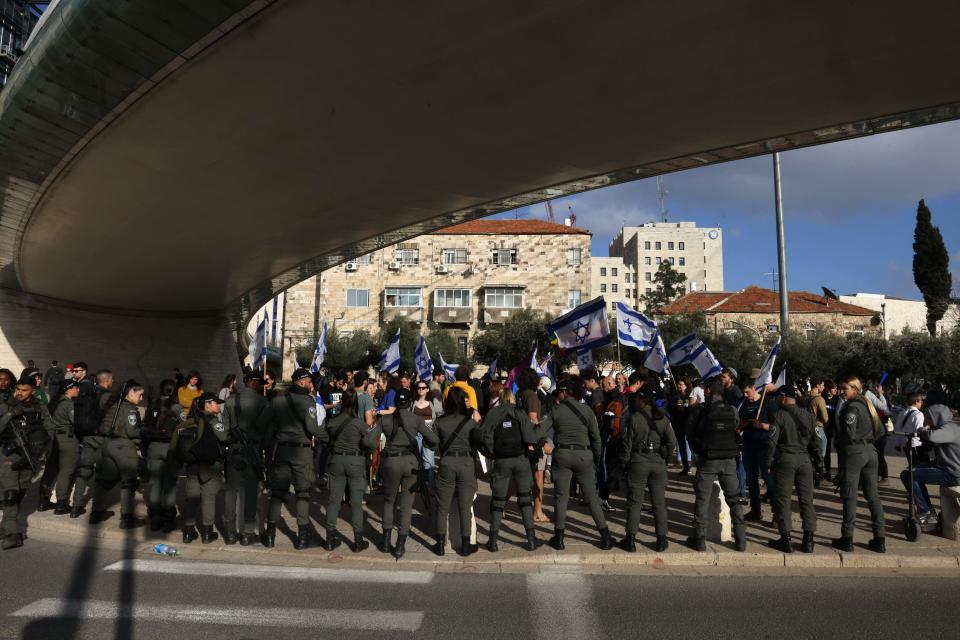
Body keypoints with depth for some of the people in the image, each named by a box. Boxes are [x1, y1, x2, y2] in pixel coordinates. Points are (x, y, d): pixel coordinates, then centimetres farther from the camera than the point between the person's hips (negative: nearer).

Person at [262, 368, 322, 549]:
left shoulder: (277, 400, 5)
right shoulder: (308, 401, -10)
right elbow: (312, 428, -19)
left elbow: (269, 426, 7)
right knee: (303, 493, 4)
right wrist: (321, 431, 2)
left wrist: (270, 449, 14)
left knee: (277, 492, 11)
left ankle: (270, 534, 16)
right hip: (302, 450, -4)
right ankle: (302, 536, 7)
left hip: (281, 449, 4)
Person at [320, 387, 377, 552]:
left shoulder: (332, 421, -2)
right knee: (356, 501, 4)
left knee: (333, 499, 11)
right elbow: (370, 442, -22)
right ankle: (358, 541, 10)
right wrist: (366, 453, -1)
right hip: (356, 461, -3)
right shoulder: (359, 423, -13)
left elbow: (320, 437, 5)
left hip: (336, 461, 3)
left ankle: (330, 539, 17)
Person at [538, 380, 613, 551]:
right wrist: (597, 459, 11)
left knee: (561, 497, 8)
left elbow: (540, 430, -5)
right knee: (592, 497, 8)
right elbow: (596, 437, 3)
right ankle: (605, 538, 11)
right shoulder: (586, 410, 2)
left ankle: (559, 538, 12)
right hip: (584, 455, 1)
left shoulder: (556, 411, 0)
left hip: (562, 455, -1)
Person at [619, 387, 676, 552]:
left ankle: (631, 540, 7)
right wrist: (665, 457, 9)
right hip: (658, 463, 3)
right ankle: (661, 540, 15)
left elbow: (627, 443, -7)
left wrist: (623, 464, 3)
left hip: (638, 463, -3)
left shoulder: (634, 418, -9)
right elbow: (672, 441, -4)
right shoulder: (662, 418, 0)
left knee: (634, 502, 5)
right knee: (659, 502, 11)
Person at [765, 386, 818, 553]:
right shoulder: (808, 415, 6)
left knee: (782, 499, 3)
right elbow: (815, 440, 10)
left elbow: (772, 441, -11)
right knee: (806, 500, 10)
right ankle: (808, 541, 12)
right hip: (804, 460, 4)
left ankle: (786, 540, 6)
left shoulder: (779, 416, -8)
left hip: (784, 460, -4)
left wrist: (767, 463, -3)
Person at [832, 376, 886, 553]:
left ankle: (847, 539, 4)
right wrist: (867, 439, 14)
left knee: (849, 496, -1)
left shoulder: (851, 407, -15)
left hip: (853, 452, -8)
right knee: (873, 495, 10)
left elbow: (848, 434, -19)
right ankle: (879, 540, 14)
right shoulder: (867, 405, 12)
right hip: (870, 452, 8)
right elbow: (880, 430, 17)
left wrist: (838, 444, -2)